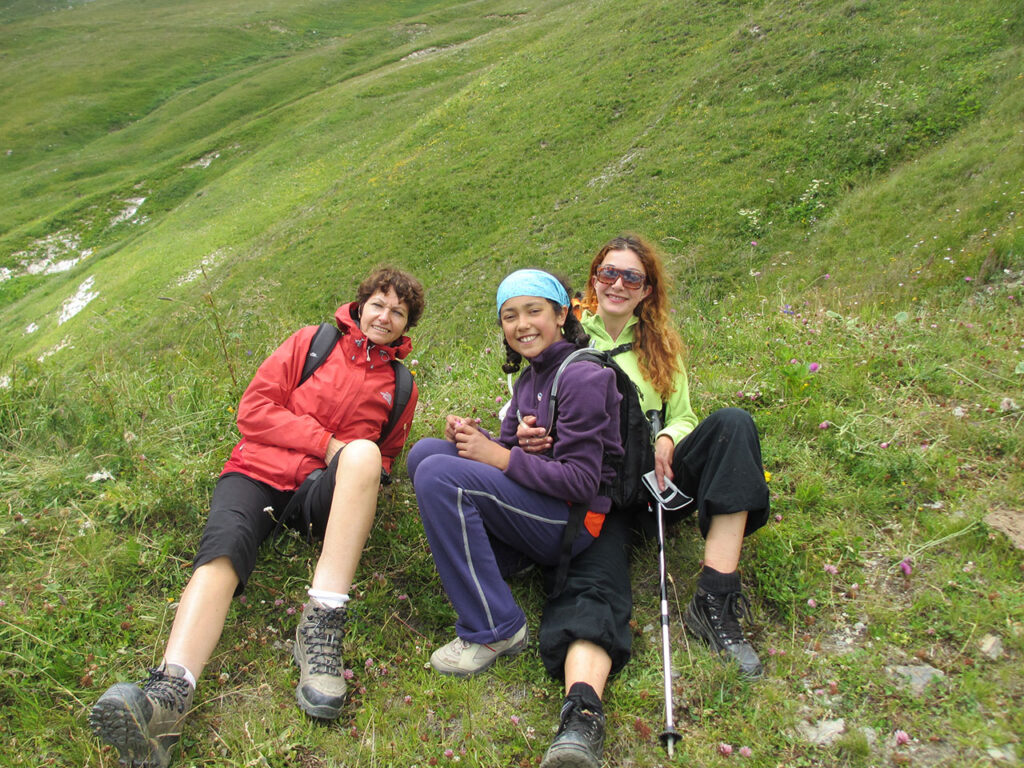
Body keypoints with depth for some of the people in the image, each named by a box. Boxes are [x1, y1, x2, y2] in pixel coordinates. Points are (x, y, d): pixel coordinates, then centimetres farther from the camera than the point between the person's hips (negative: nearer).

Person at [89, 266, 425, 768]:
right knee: (222, 547, -33)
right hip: (259, 470, 0)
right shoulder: (312, 342, 13)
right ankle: (169, 696, -52)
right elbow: (254, 410, 5)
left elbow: (386, 453, 30)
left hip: (321, 489, 0)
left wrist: (362, 471, 4)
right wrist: (326, 443, -7)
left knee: (363, 453, -35)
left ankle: (321, 625, -39)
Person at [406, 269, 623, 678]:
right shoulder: (528, 379, 14)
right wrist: (471, 436, -7)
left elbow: (582, 482, -19)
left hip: (572, 520, -8)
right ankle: (503, 558, -1)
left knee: (438, 474, -25)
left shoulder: (582, 377, -13)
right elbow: (508, 447, 14)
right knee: (425, 452, -3)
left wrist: (499, 456, -18)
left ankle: (494, 630, -17)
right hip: (533, 507, 9)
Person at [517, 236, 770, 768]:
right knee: (596, 582, -31)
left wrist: (668, 440, -8)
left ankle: (715, 603, -28)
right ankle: (581, 715, -56)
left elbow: (683, 416, 16)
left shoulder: (662, 344, 21)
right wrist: (525, 438, -17)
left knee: (733, 424, -23)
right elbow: (527, 408, 8)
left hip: (654, 475, 3)